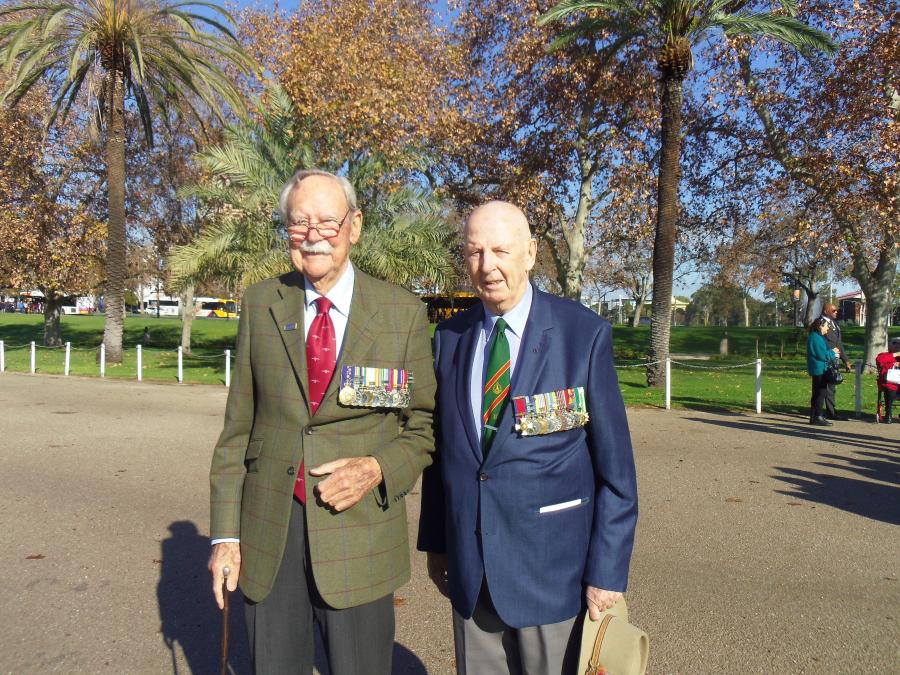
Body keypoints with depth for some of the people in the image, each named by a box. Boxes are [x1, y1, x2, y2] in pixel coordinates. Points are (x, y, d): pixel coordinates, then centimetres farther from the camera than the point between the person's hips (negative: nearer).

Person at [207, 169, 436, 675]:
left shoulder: (404, 312, -4)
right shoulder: (260, 304, 2)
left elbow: (423, 425, 2)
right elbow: (238, 426, 4)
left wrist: (377, 468, -17)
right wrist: (226, 532, 2)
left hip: (359, 535, -1)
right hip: (267, 535, 2)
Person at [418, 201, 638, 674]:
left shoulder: (585, 334, -10)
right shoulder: (450, 338, 3)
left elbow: (615, 466, -8)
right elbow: (441, 448, 8)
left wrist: (608, 569, -9)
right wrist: (435, 541, 10)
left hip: (551, 566, -3)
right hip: (469, 569, 4)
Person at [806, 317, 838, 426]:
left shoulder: (818, 337, 15)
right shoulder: (815, 338, -17)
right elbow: (822, 355, -20)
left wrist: (832, 353, 4)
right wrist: (833, 353, -5)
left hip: (820, 370, 10)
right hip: (819, 369, -10)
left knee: (817, 393, 13)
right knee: (820, 393, -6)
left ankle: (814, 417, 19)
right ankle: (818, 417, -3)